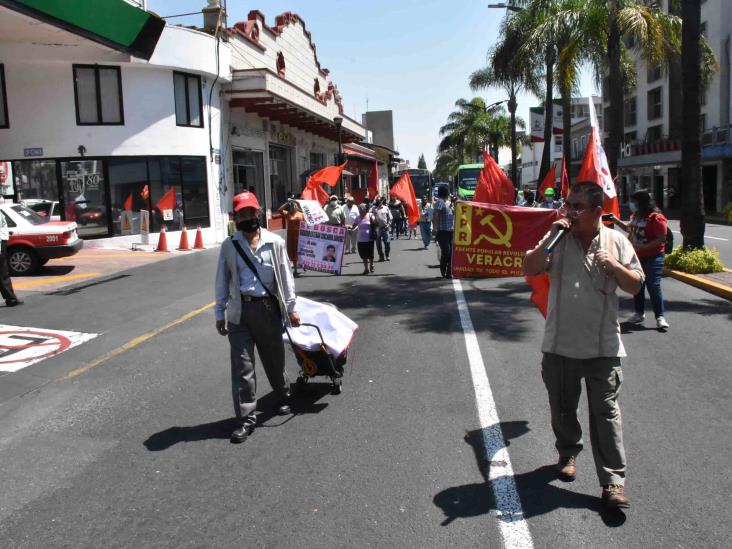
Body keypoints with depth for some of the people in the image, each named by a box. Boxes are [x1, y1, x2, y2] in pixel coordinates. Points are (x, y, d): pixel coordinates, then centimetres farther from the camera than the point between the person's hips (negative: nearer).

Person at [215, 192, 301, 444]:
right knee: (242, 365, -1)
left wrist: (290, 308, 3)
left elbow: (285, 276, 4)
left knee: (274, 357, 15)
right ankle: (246, 418, 6)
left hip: (267, 307, 0)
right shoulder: (229, 246, 4)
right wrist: (220, 313, 5)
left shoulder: (275, 242, 1)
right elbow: (222, 281, 7)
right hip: (239, 310, 0)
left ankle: (283, 396, 41)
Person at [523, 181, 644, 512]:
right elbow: (529, 270, -11)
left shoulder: (616, 241, 0)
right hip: (559, 345, 2)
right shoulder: (557, 240, -1)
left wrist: (614, 266, -16)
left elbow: (635, 286, 3)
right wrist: (550, 237, -18)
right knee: (562, 408, 17)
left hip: (603, 347, -1)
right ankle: (568, 453, 42)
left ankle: (613, 480, 8)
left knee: (605, 413, 0)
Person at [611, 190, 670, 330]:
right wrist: (616, 220, 14)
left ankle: (660, 317, -4)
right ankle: (639, 313, 28)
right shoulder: (635, 215, 8)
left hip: (652, 258, -8)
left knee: (653, 286, -10)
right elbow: (629, 228, 28)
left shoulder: (656, 218, -17)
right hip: (636, 257, 8)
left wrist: (643, 247, -27)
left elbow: (662, 239, -21)